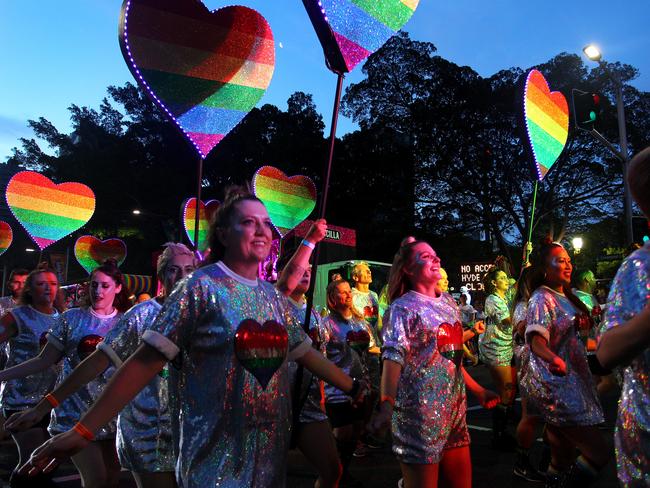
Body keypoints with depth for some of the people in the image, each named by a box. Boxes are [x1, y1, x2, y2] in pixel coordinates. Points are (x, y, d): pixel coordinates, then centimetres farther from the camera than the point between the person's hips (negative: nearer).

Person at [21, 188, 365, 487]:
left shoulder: (272, 295, 6)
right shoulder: (201, 287, -12)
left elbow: (305, 352, 13)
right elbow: (147, 359, -16)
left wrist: (353, 388, 16)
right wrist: (84, 430, -20)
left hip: (270, 450, 7)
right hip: (215, 455, -6)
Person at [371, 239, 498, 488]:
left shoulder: (449, 302, 12)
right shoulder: (402, 308, -9)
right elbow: (393, 358, -22)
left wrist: (478, 391, 22)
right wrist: (386, 404, -36)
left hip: (454, 408, 7)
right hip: (419, 413, -7)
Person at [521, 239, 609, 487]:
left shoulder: (564, 297, 13)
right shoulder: (541, 299, -15)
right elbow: (536, 338, -33)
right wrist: (552, 358, -51)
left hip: (573, 381, 9)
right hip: (556, 387, -9)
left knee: (562, 460, 14)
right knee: (598, 453, -10)